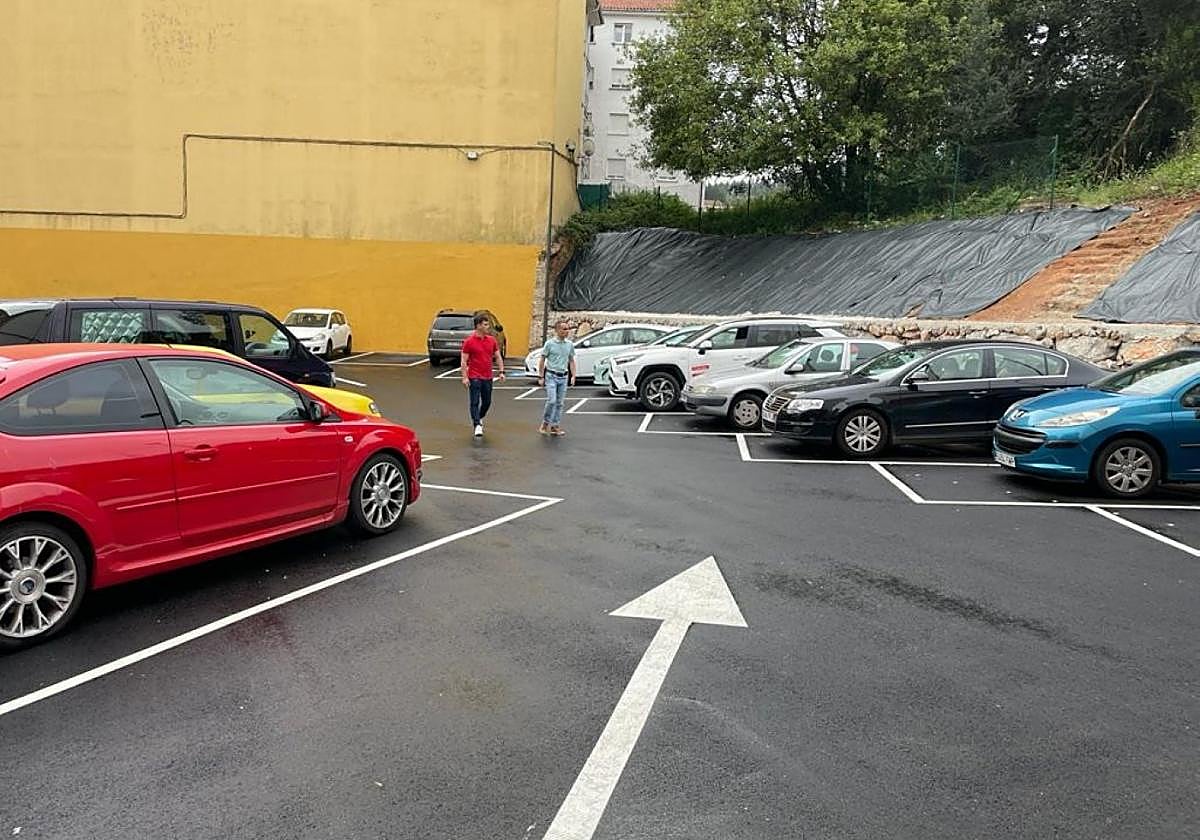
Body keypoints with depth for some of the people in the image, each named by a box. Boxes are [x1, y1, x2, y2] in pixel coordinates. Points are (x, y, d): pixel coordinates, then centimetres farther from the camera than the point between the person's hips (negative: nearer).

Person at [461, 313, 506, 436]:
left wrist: (501, 372, 2)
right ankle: (477, 425, -9)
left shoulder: (492, 340, 7)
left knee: (487, 402, 14)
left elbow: (498, 357, 13)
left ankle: (479, 418, 39)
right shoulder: (469, 341, -8)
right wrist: (464, 377, -14)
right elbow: (464, 361, -7)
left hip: (488, 377, 5)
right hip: (474, 377, -5)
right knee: (475, 402, -7)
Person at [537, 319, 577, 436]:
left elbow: (571, 361, 13)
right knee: (551, 400, -13)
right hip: (551, 376, -4)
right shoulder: (550, 343, -6)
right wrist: (541, 377, -5)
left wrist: (573, 376, 4)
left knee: (560, 403, 7)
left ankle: (555, 426, 16)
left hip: (564, 377, 4)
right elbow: (542, 360, -2)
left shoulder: (570, 344, 6)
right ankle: (545, 423, 4)